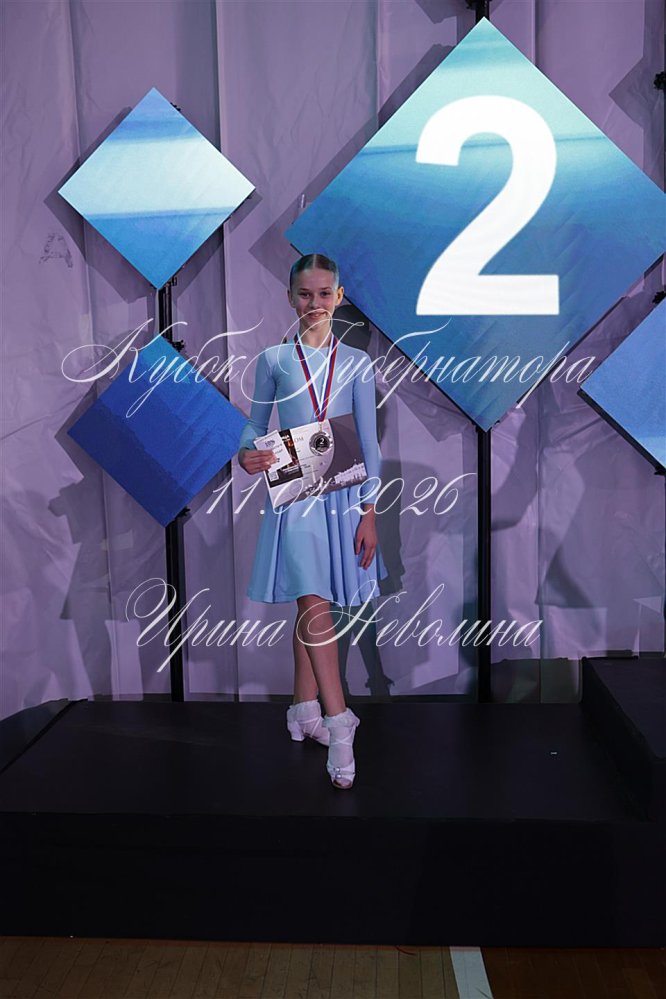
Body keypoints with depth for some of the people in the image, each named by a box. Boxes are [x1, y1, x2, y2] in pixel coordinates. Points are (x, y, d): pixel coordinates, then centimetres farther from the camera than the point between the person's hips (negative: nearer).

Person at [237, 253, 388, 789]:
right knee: (314, 604, -12)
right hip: (293, 491, -1)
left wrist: (370, 512, -1)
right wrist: (246, 454, -14)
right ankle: (339, 724, -8)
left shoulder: (356, 362, 5)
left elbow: (369, 442, 4)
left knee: (312, 604, 10)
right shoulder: (274, 359, 4)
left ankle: (305, 707, 25)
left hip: (343, 491, 2)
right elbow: (257, 422, 10)